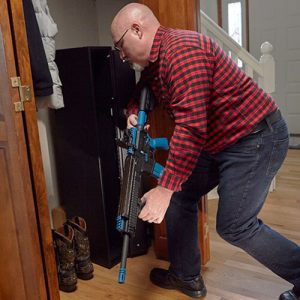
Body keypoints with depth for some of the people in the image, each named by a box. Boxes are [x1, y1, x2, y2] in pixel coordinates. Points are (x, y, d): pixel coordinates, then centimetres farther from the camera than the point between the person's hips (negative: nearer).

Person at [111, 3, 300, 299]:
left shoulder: (182, 51, -23)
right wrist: (133, 113, 1)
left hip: (255, 136, -10)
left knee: (234, 226, -9)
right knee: (180, 196, 9)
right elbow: (139, 94, 26)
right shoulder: (153, 62, 8)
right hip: (218, 142, 10)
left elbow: (191, 127, -30)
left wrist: (165, 188, -28)